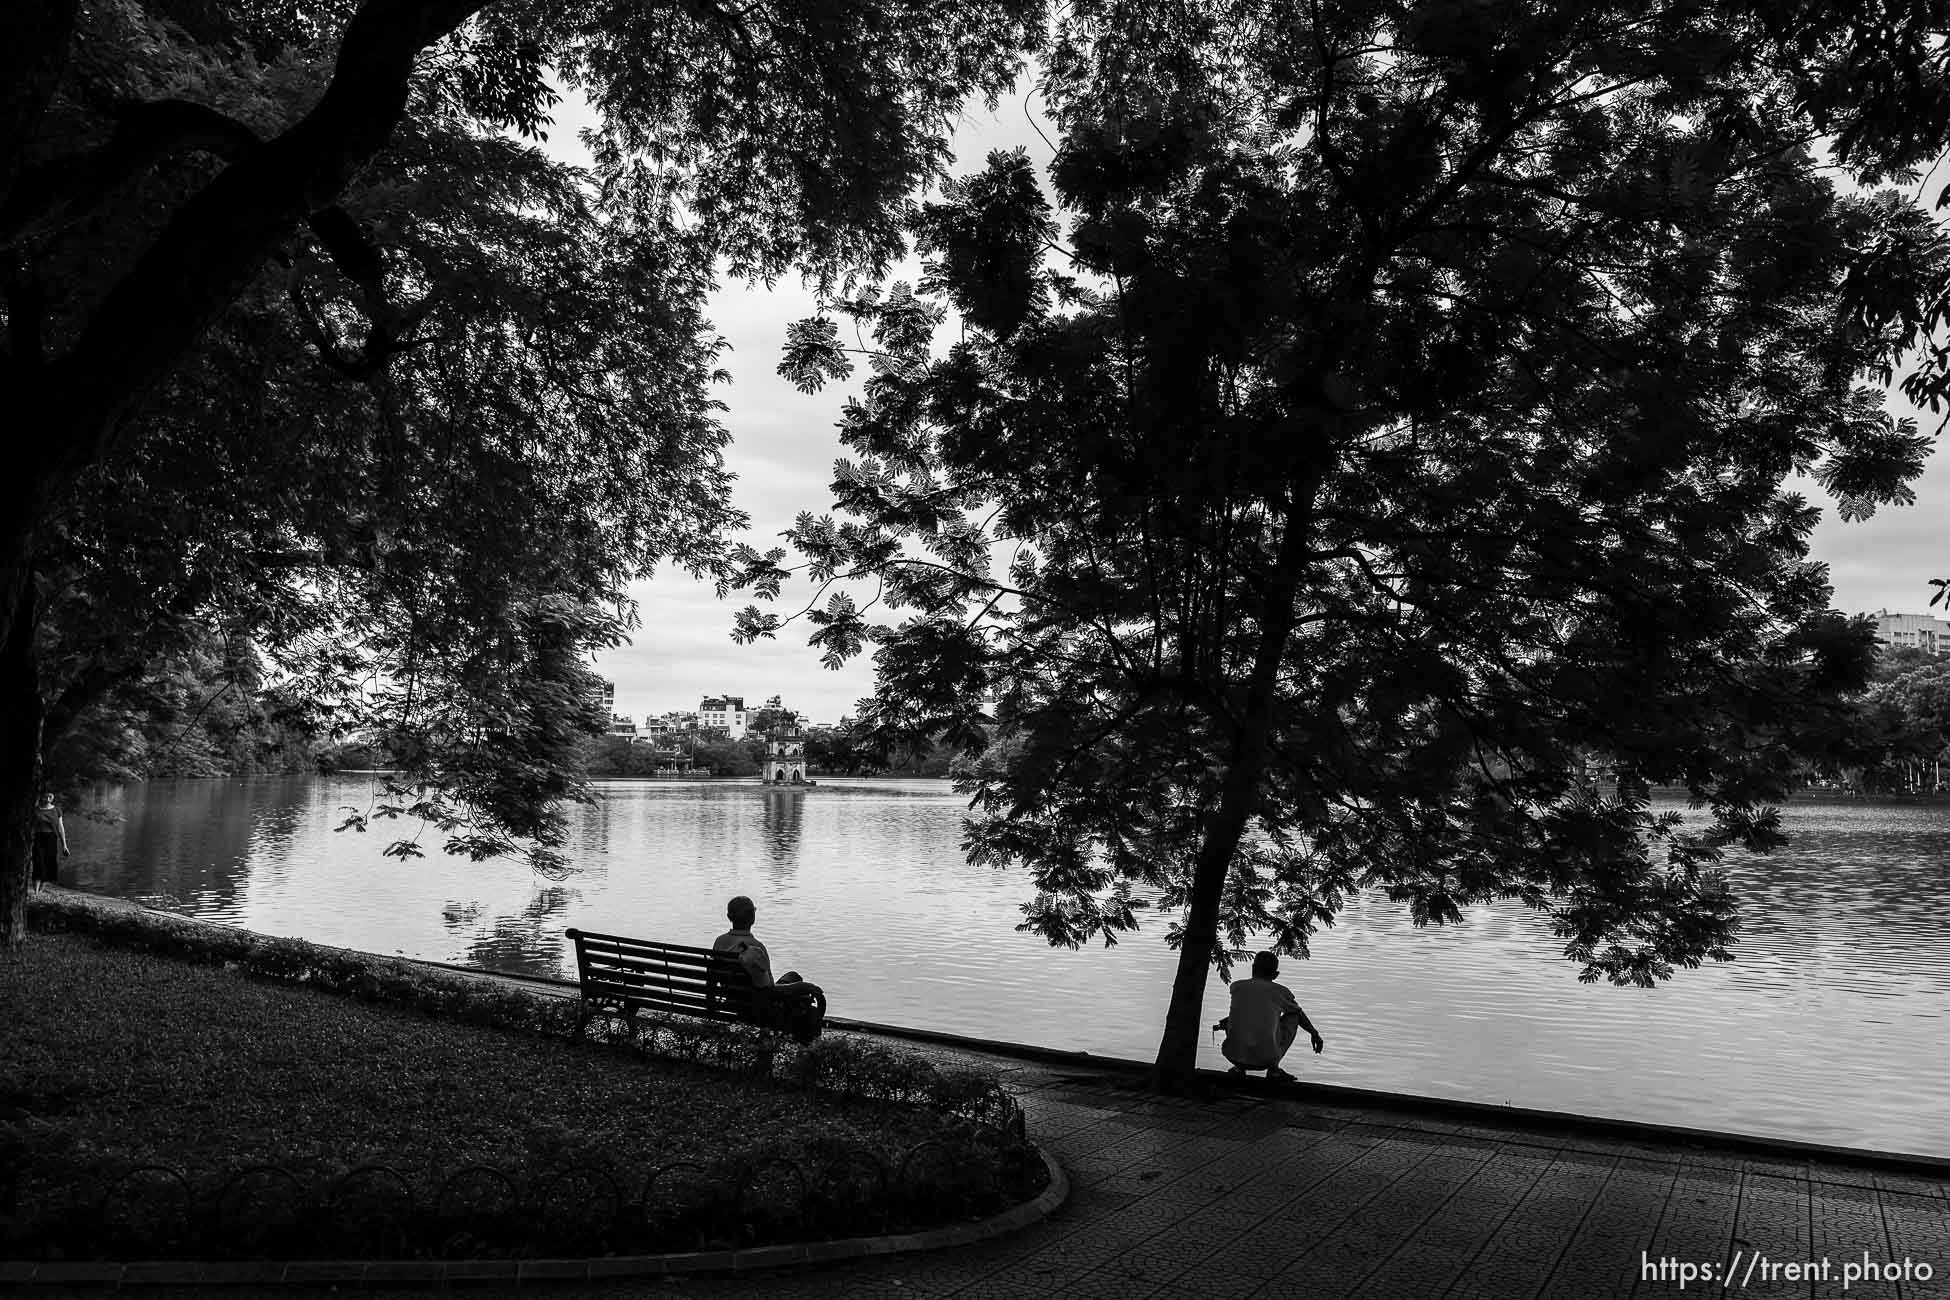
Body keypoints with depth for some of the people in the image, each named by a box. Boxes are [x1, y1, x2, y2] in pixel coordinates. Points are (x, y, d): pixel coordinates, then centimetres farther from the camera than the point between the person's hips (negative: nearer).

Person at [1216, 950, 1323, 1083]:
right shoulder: (1280, 992, 4)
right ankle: (1273, 1069, 10)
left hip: (1233, 1056, 2)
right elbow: (1300, 1014, 22)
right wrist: (1315, 1034, 38)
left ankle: (1239, 1067, 16)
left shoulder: (1236, 986, 7)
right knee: (1293, 1015, 19)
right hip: (1266, 1059, -2)